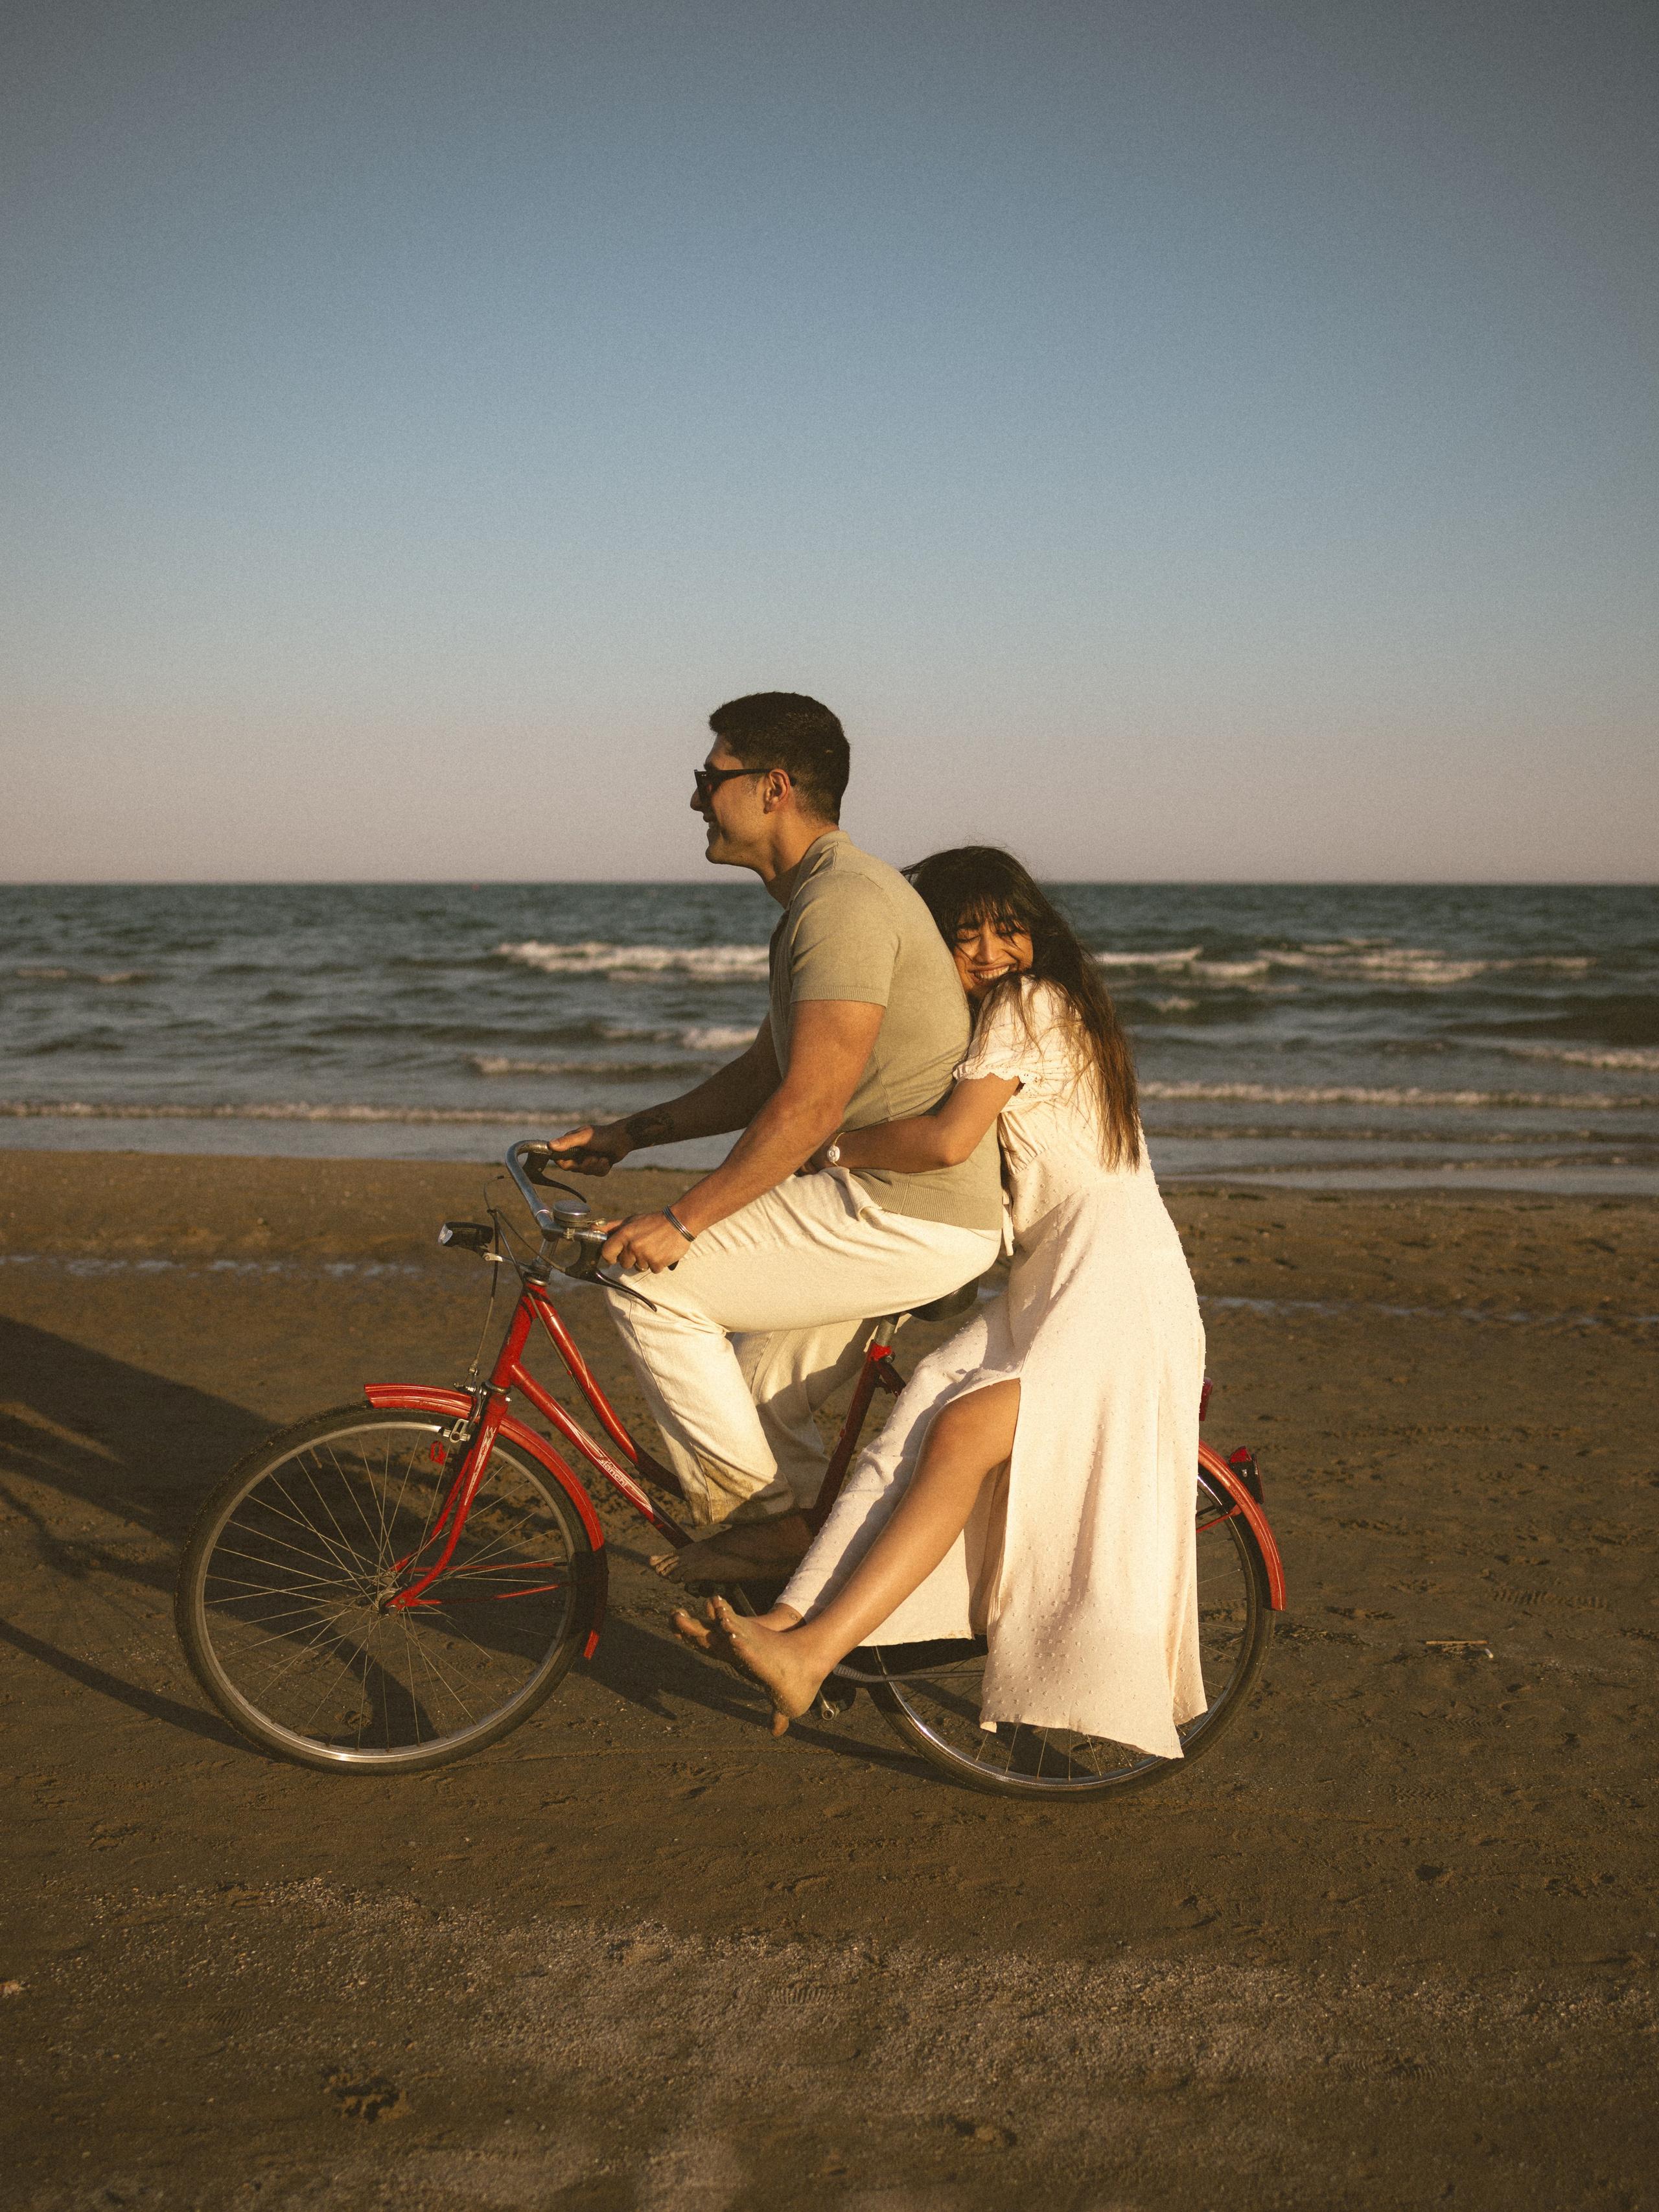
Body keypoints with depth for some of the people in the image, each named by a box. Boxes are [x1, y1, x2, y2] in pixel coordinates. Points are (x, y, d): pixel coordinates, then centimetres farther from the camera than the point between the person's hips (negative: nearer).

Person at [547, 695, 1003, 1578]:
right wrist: (626, 1133, 19)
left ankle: (759, 1516, 1)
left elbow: (810, 1104, -25)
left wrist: (683, 1220, -20)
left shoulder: (843, 901, -19)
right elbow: (764, 1075, 22)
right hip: (911, 1209, 10)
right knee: (756, 1397, 17)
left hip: (907, 1218, -10)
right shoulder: (817, 898, 16)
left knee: (647, 1280, -8)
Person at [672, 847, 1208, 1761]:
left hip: (1117, 1295, -9)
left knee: (960, 1433, -26)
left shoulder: (1030, 1004, -9)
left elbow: (948, 1139, -23)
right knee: (914, 1422, -14)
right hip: (1047, 1290, 9)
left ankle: (809, 1651, -32)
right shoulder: (1029, 1012, 22)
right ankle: (790, 1621, -28)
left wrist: (827, 1149, -11)